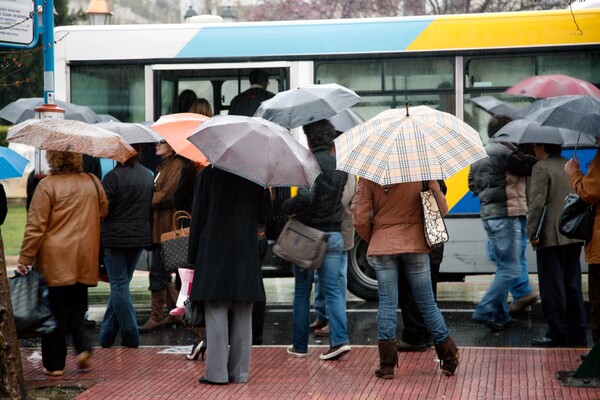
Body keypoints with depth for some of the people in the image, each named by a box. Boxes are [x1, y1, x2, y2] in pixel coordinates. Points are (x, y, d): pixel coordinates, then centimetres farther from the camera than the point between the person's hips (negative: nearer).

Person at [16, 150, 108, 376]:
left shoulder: (47, 186, -11)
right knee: (76, 307, 18)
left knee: (55, 310, 3)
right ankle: (83, 347, 1)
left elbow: (35, 227, -11)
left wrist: (24, 260, -6)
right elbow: (103, 211, 20)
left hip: (54, 260, -4)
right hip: (85, 261, 4)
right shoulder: (93, 183, 4)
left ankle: (54, 364, 7)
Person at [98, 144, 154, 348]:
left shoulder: (113, 176, -17)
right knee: (121, 284, 14)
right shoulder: (148, 176, 5)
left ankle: (130, 336, 2)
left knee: (119, 285, 2)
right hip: (140, 237, 6)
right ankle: (107, 335, 20)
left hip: (115, 237, -6)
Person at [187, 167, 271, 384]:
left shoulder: (207, 175, -3)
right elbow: (263, 215, 7)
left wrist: (193, 256, 4)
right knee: (242, 316, 7)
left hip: (213, 254, -2)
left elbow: (198, 216, -3)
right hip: (246, 254, 2)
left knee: (216, 314, 0)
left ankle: (217, 372, -3)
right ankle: (239, 372, 8)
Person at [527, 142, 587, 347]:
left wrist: (532, 232, -15)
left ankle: (557, 335, 0)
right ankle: (577, 334, 15)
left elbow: (537, 202, -18)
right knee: (573, 286, 12)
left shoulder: (541, 168, -10)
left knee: (552, 287, -2)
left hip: (551, 238, -8)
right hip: (574, 237, 8)